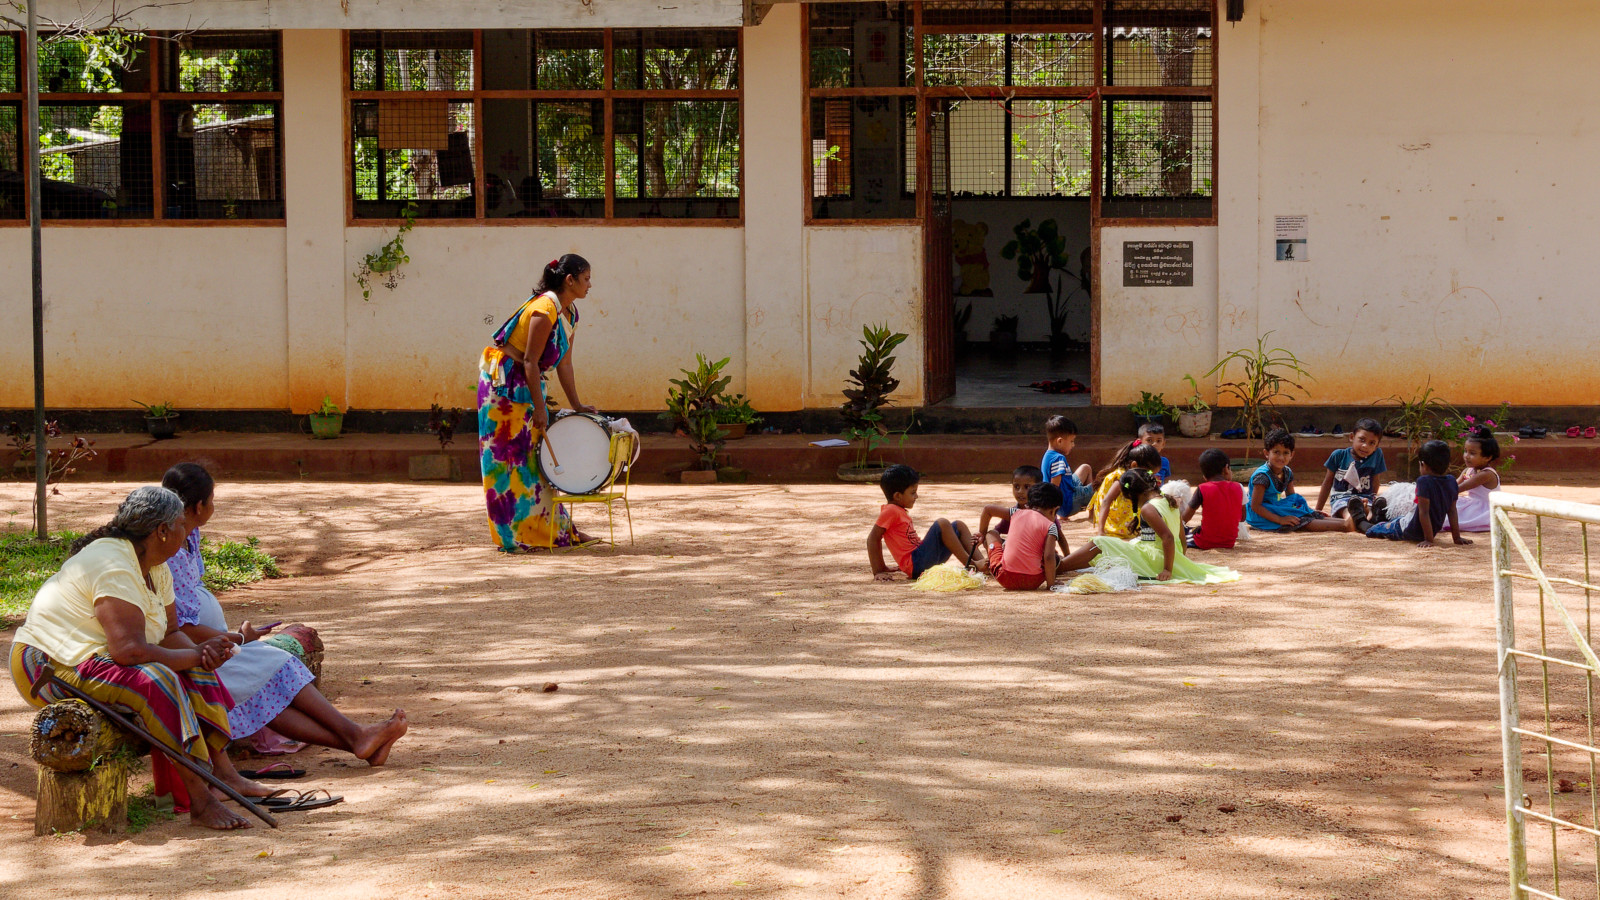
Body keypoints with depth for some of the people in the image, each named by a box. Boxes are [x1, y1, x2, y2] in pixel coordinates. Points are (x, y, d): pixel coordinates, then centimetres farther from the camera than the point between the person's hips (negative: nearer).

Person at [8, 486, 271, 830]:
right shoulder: (115, 568, -25)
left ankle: (223, 772, -6)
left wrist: (200, 652, -14)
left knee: (195, 671, 1)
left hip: (95, 657, 11)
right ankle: (201, 801, -32)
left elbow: (170, 632, 8)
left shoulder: (155, 568, 8)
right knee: (157, 681, -31)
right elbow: (128, 650, -33)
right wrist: (195, 655, -22)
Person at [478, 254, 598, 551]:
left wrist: (576, 404, 10)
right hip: (504, 381, -9)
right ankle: (514, 535, -4)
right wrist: (539, 408, -22)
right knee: (509, 455, -6)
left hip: (526, 383, 9)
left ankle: (556, 528, 15)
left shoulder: (570, 314, 7)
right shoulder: (545, 309, -21)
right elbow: (530, 361, -22)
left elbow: (564, 363, 12)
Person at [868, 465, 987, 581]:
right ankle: (970, 564, -19)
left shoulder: (901, 512, 19)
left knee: (959, 526, 9)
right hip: (915, 566, -10)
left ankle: (980, 560, -3)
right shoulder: (890, 511, -10)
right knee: (942, 524, -22)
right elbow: (873, 538, -14)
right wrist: (877, 572, -17)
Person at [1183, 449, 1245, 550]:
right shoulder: (1238, 488, -2)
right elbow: (1242, 518, 7)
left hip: (1206, 543, -4)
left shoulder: (1202, 489, -11)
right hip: (1230, 543, 4)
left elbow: (1185, 518, -7)